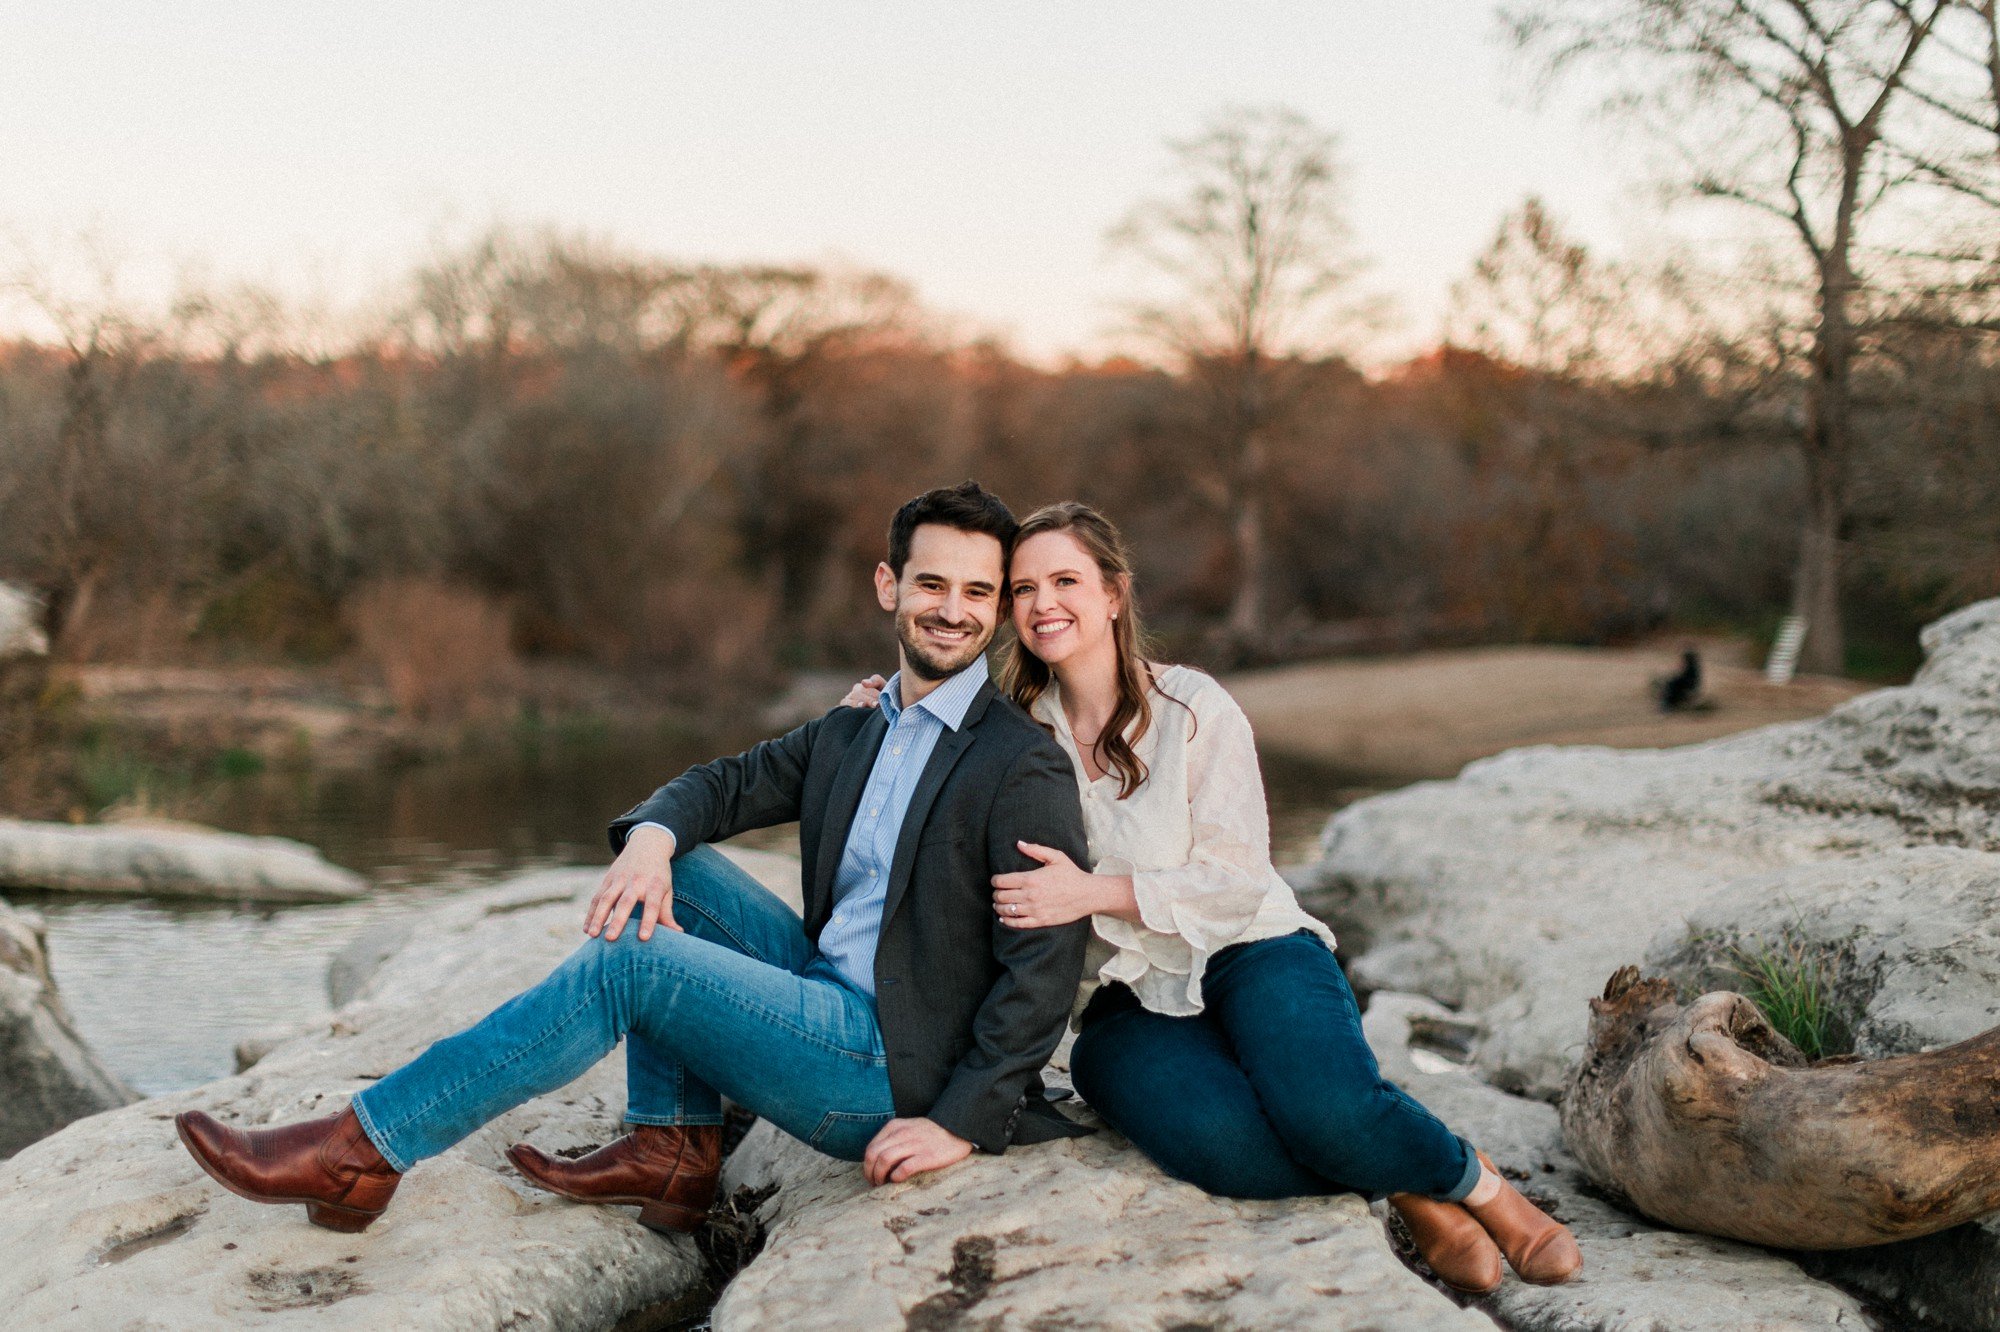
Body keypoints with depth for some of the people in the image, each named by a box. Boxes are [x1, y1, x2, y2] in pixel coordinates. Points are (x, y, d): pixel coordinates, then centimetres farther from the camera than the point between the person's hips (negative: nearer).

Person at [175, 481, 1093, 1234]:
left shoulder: (1024, 766, -12)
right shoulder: (848, 733, 13)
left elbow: (1045, 966, -17)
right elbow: (724, 785, 14)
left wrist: (964, 1122, -23)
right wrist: (653, 836, -11)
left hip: (888, 1075, -8)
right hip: (828, 993, 8)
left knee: (629, 960, -18)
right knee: (667, 871, 1)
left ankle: (361, 1154, -13)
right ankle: (672, 1152, -1)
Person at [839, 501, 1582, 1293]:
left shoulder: (1192, 708, -3)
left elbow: (1237, 880, -8)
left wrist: (1095, 893, -21)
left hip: (1247, 953, -1)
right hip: (1125, 1002, 2)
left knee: (1325, 1110, -34)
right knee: (1218, 1138, -35)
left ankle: (1479, 1185, -3)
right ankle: (1408, 1194, -8)